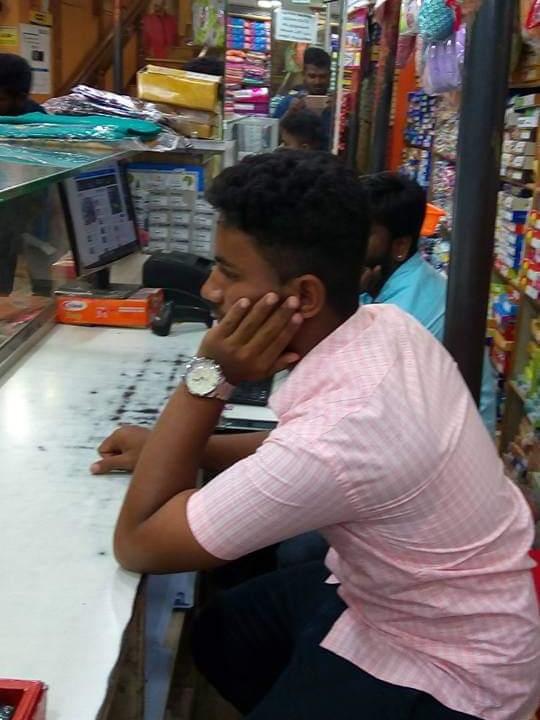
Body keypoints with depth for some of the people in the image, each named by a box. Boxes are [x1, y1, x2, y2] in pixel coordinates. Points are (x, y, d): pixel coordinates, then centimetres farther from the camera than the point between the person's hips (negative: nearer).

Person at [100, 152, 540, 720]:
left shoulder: (338, 432, -37)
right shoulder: (387, 325, -11)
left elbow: (137, 544, -24)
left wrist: (210, 376, -27)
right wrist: (175, 453, 0)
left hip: (447, 672, -8)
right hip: (404, 590, 8)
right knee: (218, 635, 18)